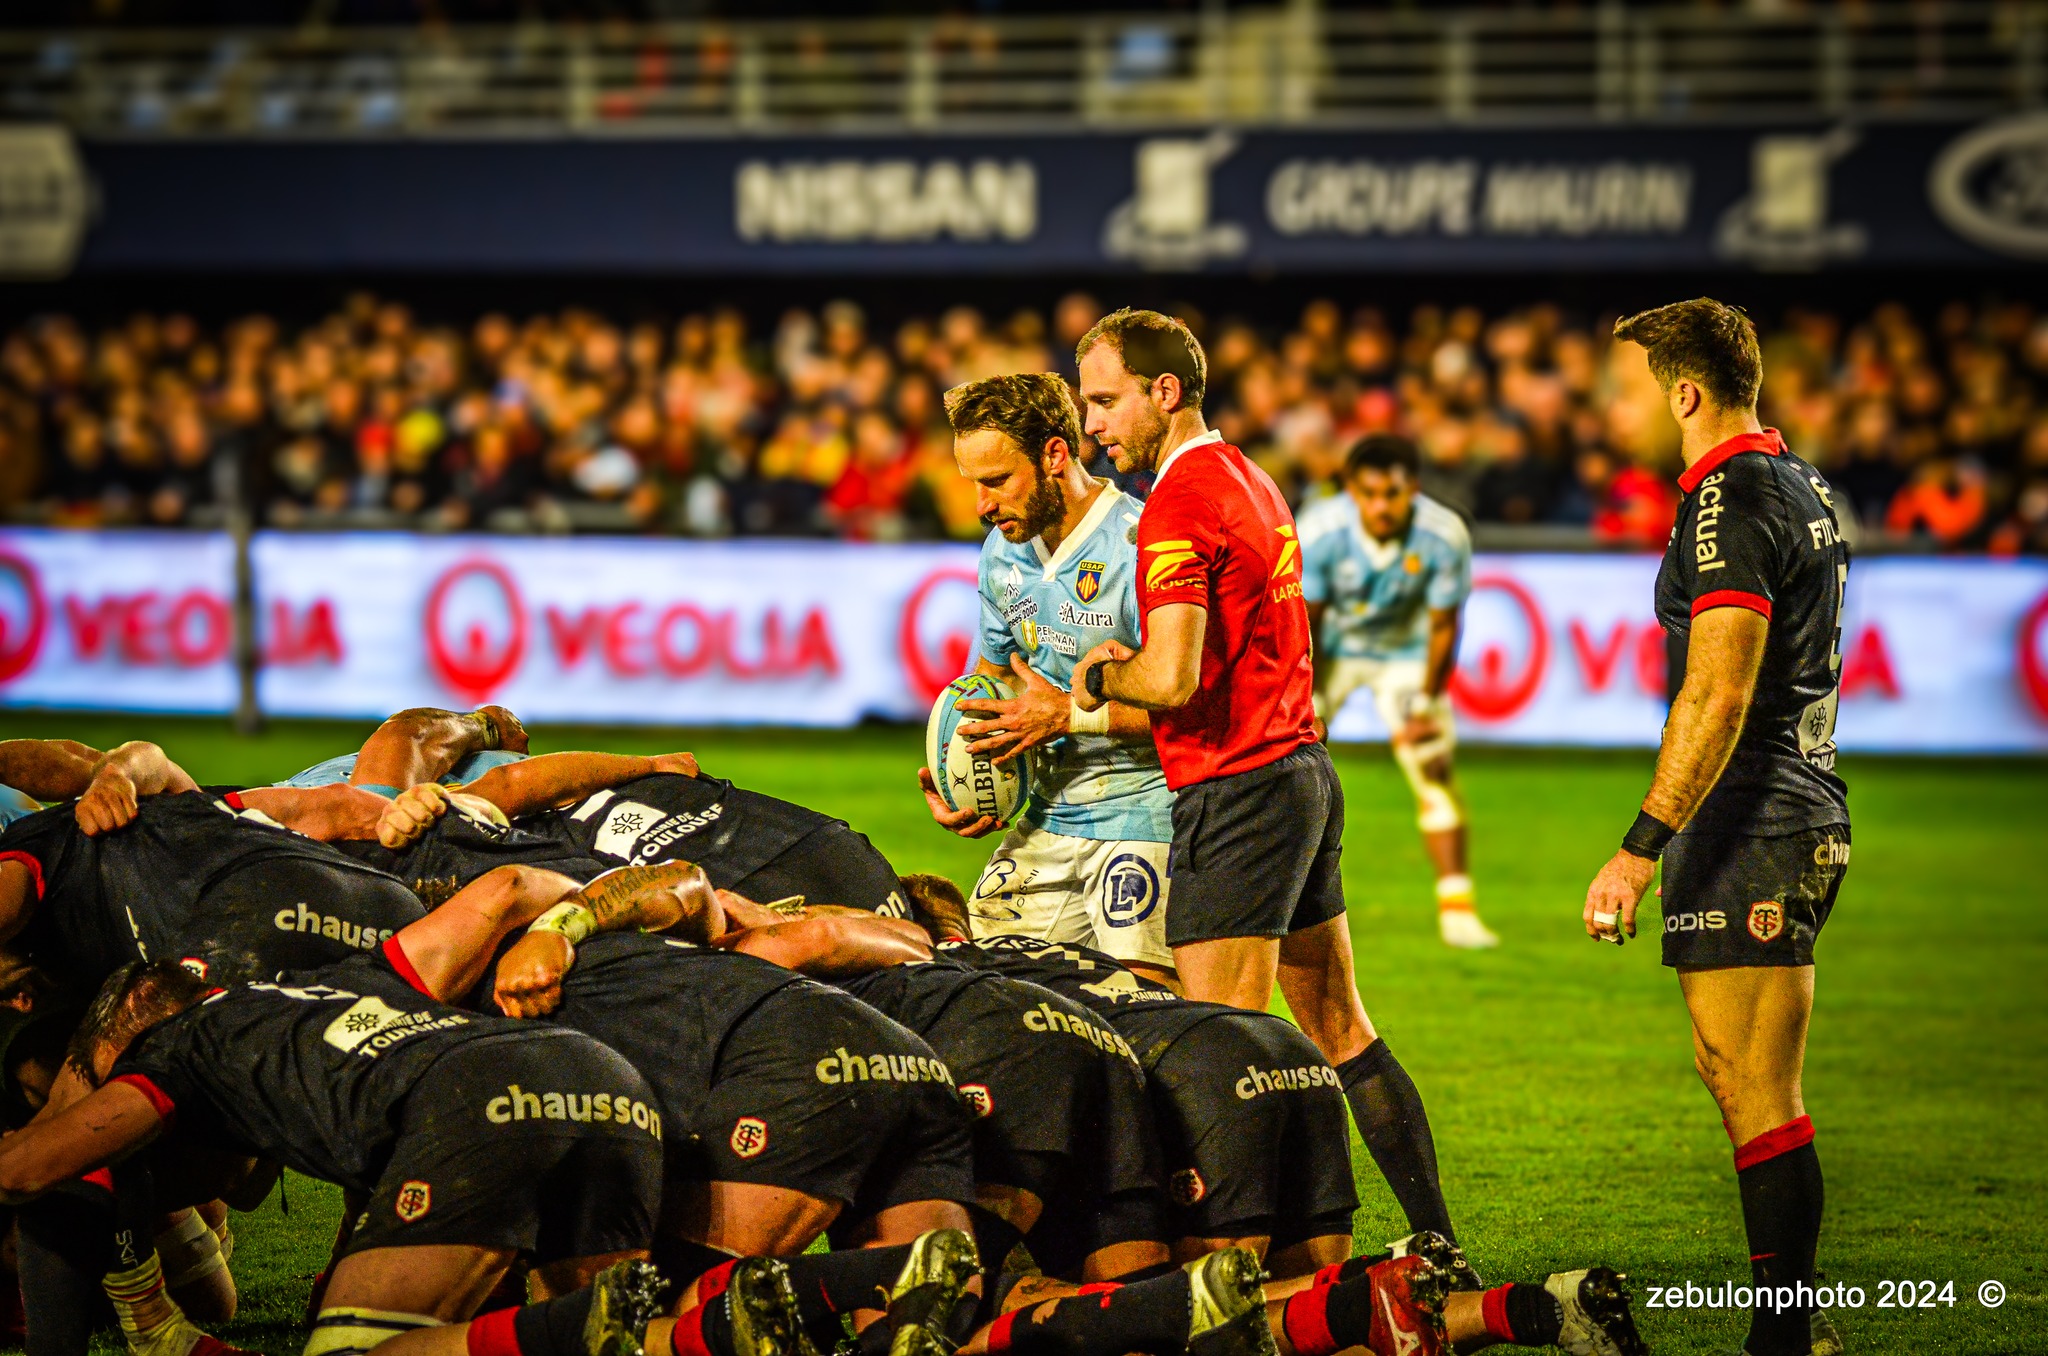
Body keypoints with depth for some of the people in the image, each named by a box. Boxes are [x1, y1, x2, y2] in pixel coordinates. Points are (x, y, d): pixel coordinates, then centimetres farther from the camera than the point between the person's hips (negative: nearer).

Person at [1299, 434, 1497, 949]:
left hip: (1405, 652, 1)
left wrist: (1426, 706, -11)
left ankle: (1456, 907, -3)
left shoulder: (1444, 537, -28)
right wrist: (1308, 705, -15)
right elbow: (1303, 622, -17)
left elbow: (1443, 626, -14)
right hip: (1330, 649, 0)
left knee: (1434, 770, -9)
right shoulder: (1318, 533, -31)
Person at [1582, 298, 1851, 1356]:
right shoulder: (1800, 488, 16)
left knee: (1758, 1102, -8)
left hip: (1746, 832, -10)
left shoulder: (1730, 502, -15)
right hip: (1807, 818, 10)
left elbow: (1717, 696, -24)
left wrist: (1640, 847, -26)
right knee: (1728, 1069, 18)